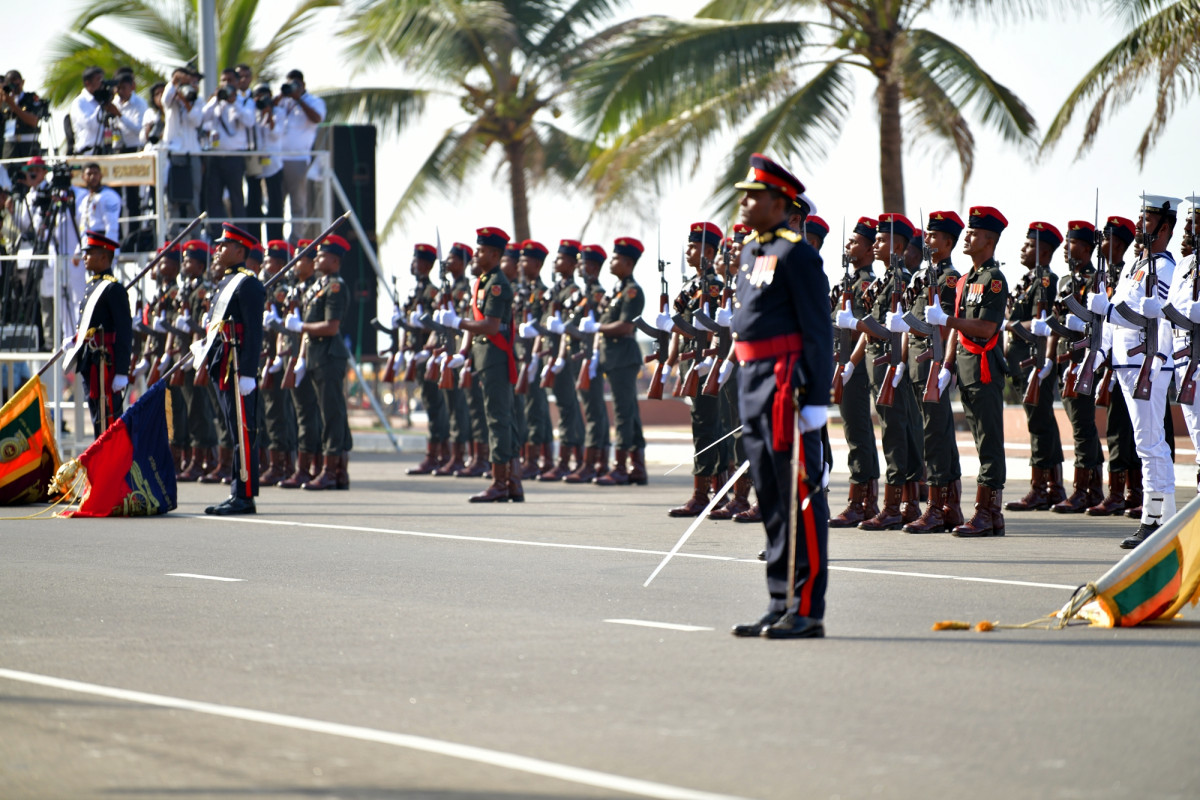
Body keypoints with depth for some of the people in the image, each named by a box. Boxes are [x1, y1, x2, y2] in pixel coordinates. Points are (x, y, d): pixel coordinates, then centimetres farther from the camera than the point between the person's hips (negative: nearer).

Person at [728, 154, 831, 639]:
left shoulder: (796, 254, -11)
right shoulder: (751, 251, 15)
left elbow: (818, 331, -14)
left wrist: (815, 398, -18)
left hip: (787, 383, -9)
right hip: (753, 382, 9)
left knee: (800, 498, -6)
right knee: (771, 499, 13)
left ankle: (808, 611, -4)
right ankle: (781, 604, 19)